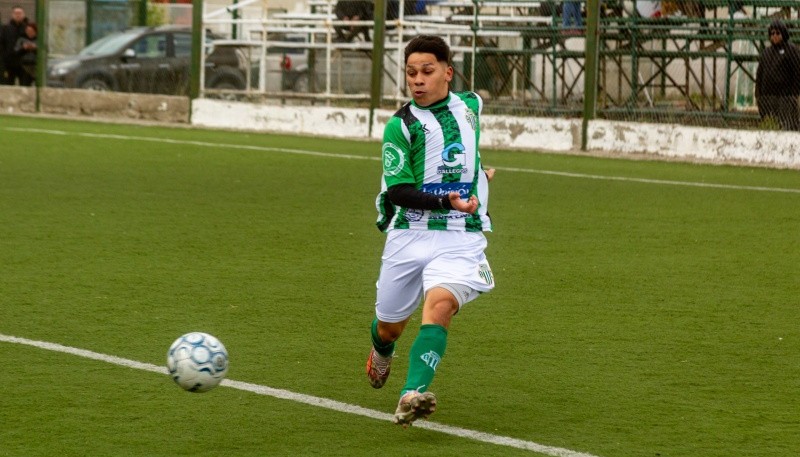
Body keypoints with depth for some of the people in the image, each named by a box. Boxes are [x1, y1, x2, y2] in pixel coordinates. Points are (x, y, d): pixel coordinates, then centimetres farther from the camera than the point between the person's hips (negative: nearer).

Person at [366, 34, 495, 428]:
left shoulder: (470, 105, 7)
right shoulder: (400, 125, -6)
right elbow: (397, 191, -14)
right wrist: (447, 201, -23)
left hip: (461, 239, 1)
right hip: (409, 236, -1)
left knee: (439, 304, -26)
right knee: (390, 325, 10)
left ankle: (413, 395, -38)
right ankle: (381, 353, 49)